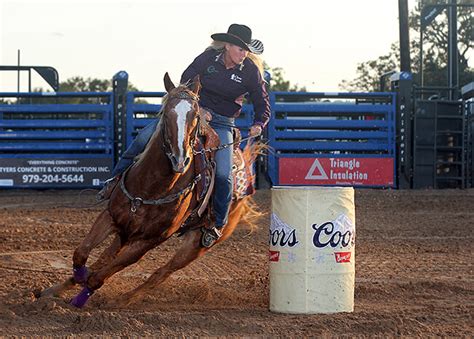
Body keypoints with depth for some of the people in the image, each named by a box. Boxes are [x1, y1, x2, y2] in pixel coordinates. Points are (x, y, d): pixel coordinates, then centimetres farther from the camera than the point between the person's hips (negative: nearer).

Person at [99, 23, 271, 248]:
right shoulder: (207, 58, -8)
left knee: (223, 174, -21)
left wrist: (259, 124, -18)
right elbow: (185, 82, -1)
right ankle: (117, 179, 4)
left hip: (221, 124, -1)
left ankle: (217, 224, 1)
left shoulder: (251, 72, -8)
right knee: (146, 137, -14)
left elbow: (262, 104, 2)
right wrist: (197, 109, -16)